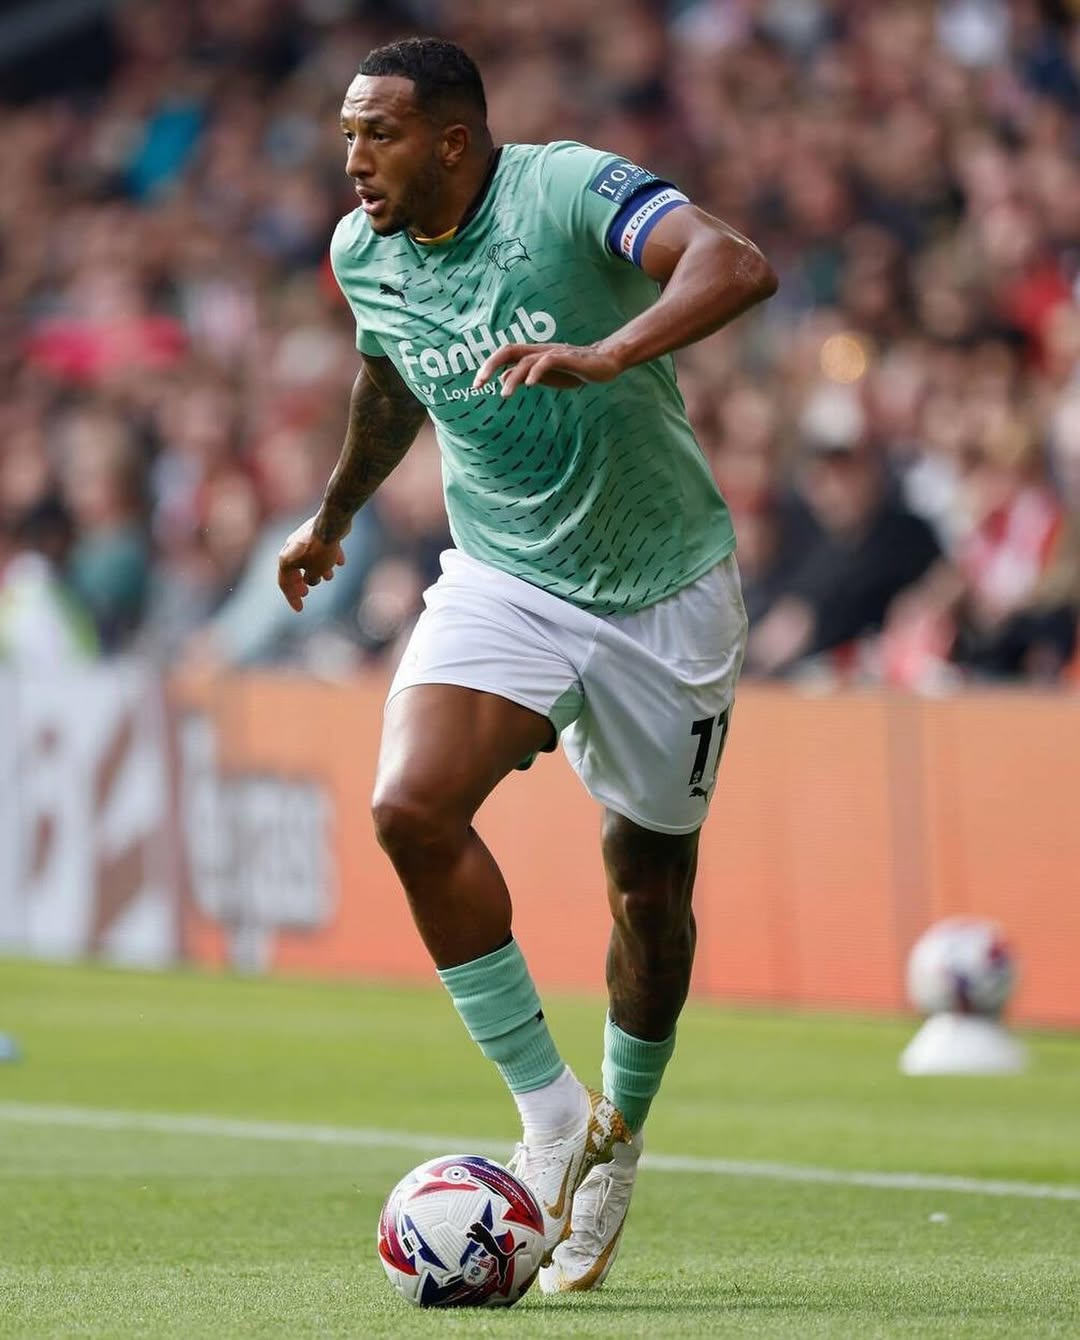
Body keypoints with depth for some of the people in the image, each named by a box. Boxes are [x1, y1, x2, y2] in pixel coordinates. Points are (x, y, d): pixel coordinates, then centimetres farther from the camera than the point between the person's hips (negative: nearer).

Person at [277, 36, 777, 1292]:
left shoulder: (571, 191, -20)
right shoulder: (363, 254, -2)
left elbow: (737, 266, -36)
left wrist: (607, 354, -51)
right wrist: (333, 515, 35)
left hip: (663, 586, -3)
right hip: (503, 579, 3)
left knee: (650, 883, 7)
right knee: (412, 806, -22)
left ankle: (618, 1135, 32)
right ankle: (548, 1104, -11)